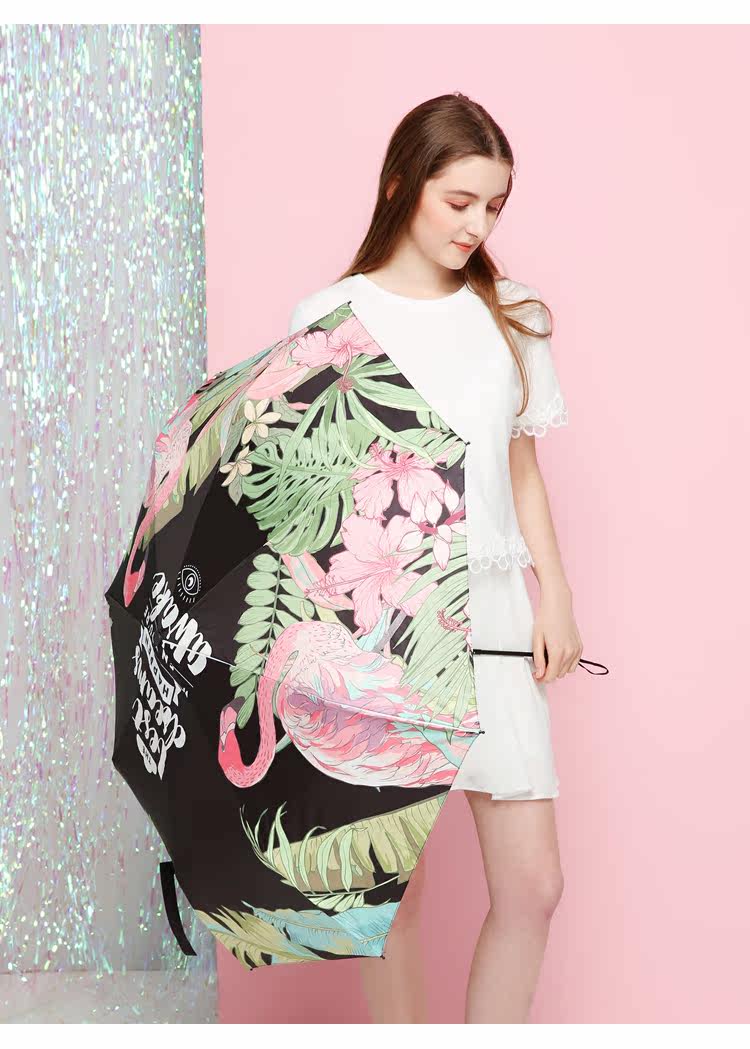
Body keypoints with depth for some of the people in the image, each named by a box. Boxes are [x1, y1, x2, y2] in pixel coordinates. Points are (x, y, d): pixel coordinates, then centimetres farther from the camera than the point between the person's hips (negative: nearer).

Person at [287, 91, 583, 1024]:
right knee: (396, 882, 4)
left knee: (532, 882, 1)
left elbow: (523, 469, 15)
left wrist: (555, 595, 7)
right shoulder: (328, 318, 1)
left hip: (491, 615, 3)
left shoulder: (511, 319, 11)